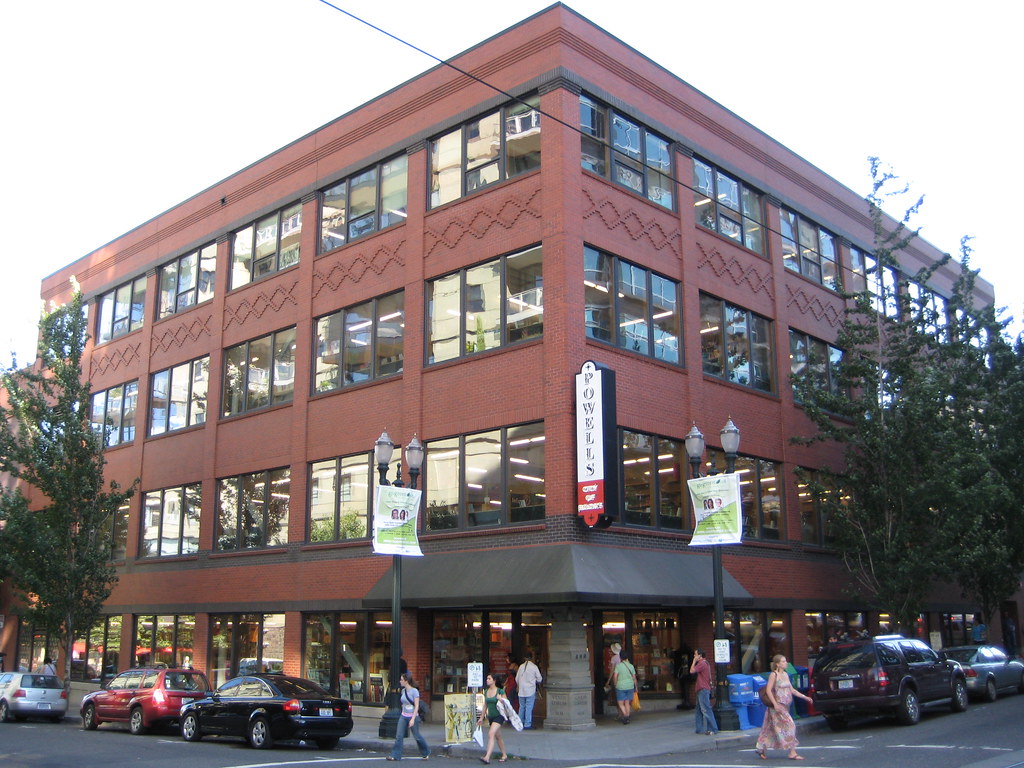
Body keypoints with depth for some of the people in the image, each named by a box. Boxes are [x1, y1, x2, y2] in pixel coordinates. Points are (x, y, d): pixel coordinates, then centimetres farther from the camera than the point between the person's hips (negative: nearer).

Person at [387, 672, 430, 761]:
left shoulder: (414, 691, -15)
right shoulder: (403, 691, 4)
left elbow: (416, 706, -17)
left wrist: (413, 719, -21)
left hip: (412, 716, -6)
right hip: (403, 717, 6)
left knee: (417, 736, 6)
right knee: (399, 736, -2)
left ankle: (426, 753, 24)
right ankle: (395, 755, 1)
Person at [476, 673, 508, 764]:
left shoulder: (500, 691, -12)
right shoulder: (486, 691, 6)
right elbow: (485, 705, 16)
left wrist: (500, 699, -26)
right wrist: (481, 717, 17)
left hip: (499, 716, -7)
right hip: (491, 717, 7)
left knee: (491, 734, -20)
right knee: (498, 736, 16)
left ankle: (487, 757, -25)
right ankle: (504, 755, 30)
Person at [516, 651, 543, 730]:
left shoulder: (521, 666, 2)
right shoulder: (534, 667, -7)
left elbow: (517, 679, 9)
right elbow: (539, 679, -1)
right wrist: (538, 682, 22)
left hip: (521, 690, 4)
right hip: (530, 690, -4)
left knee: (522, 707, 14)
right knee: (529, 708, 0)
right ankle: (527, 725, -1)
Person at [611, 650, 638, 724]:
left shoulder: (618, 666, -9)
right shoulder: (631, 666, 2)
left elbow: (615, 676, -13)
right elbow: (634, 678, 5)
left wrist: (615, 684, 2)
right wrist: (636, 687, 15)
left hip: (621, 687, -4)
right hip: (630, 686, 4)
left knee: (620, 703, 3)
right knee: (627, 703, 12)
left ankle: (625, 715, -16)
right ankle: (627, 718, 12)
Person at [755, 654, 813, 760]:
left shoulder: (785, 674, 13)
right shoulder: (774, 675, -12)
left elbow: (792, 690, 17)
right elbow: (768, 690, -16)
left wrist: (804, 697, 11)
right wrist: (775, 704, -22)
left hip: (785, 706, 8)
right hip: (778, 706, -8)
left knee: (771, 729, 12)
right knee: (788, 725, -10)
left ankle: (760, 749, 20)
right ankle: (792, 753, -6)